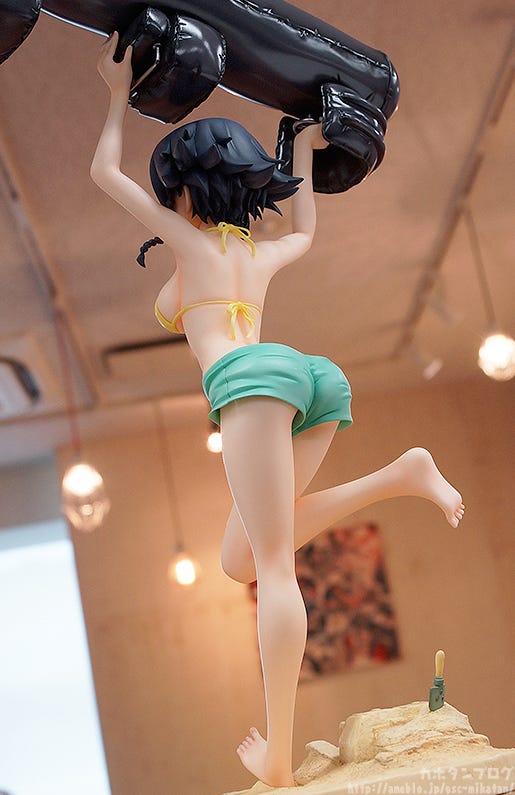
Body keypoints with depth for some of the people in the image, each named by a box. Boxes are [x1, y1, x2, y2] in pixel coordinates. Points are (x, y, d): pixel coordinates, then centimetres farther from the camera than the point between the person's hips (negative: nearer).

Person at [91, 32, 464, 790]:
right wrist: (304, 153, 63)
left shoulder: (190, 236, 18)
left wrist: (120, 92, 38)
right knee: (240, 560, 7)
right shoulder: (263, 254, 34)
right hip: (314, 380, 7)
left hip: (253, 377, -7)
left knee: (275, 567, -16)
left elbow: (105, 173, 27)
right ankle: (402, 475, -3)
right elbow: (305, 233, 59)